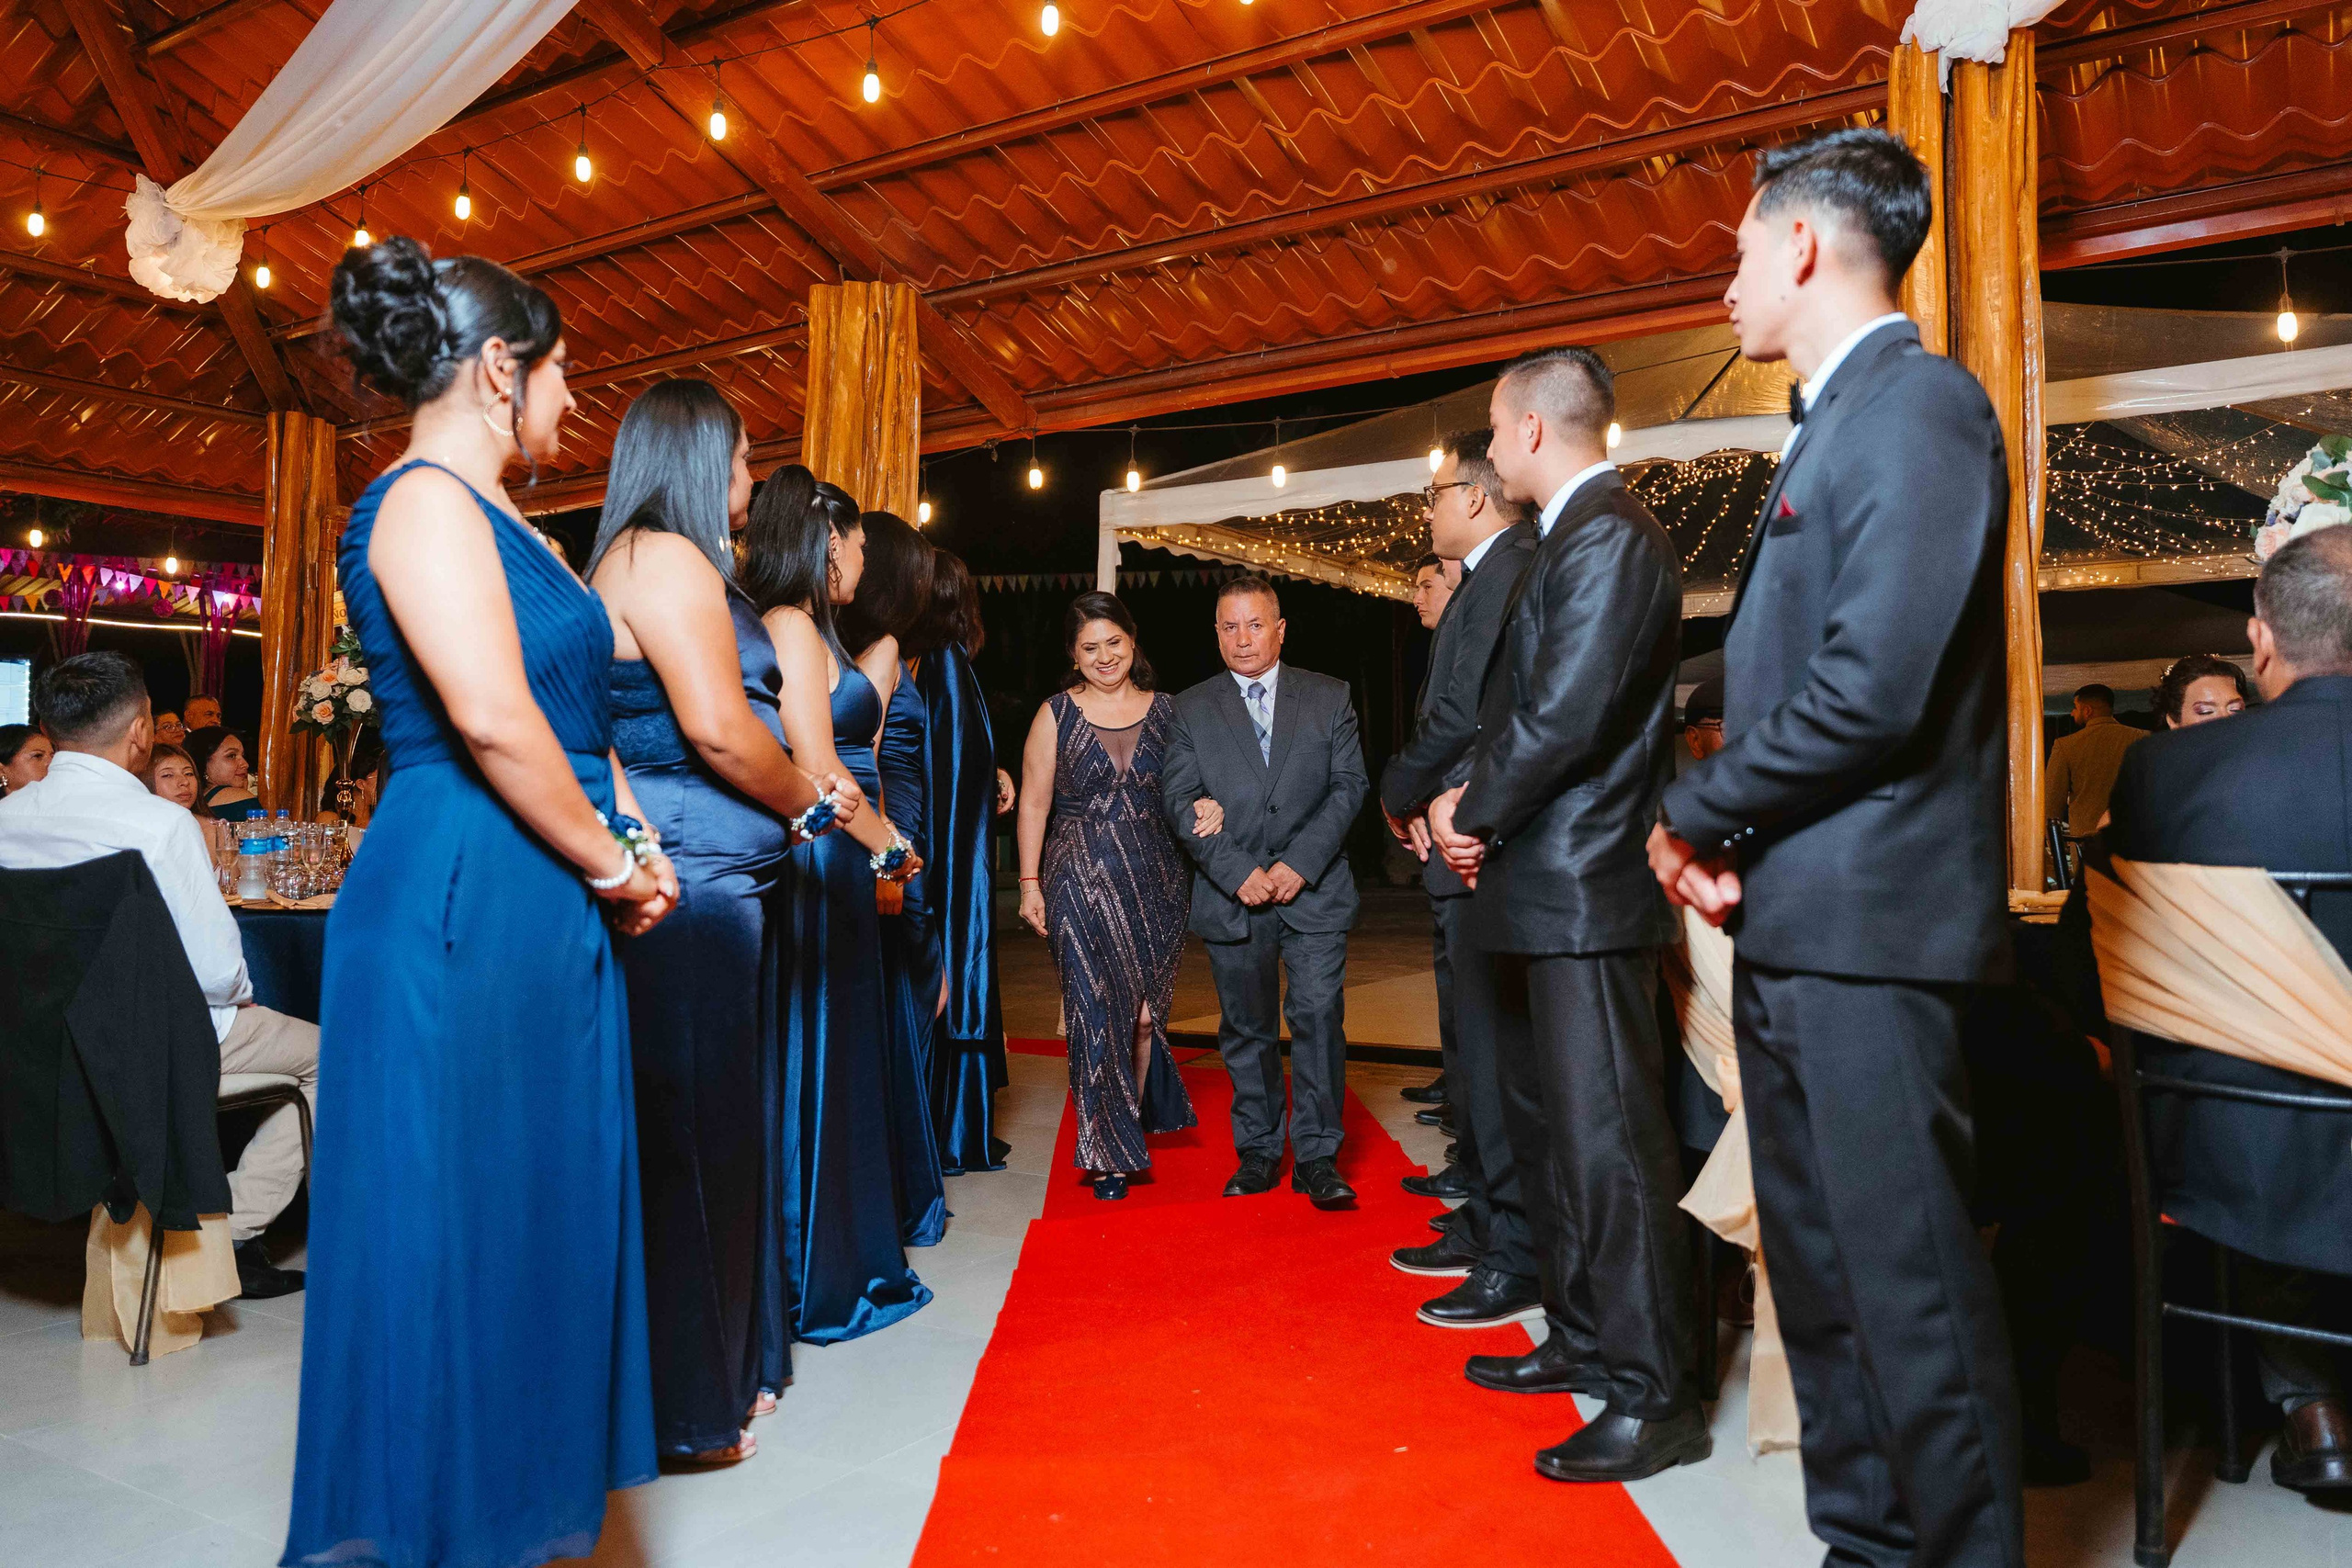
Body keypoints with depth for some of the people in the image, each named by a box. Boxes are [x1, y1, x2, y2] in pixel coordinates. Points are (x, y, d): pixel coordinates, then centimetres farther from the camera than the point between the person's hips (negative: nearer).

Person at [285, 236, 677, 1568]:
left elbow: (583, 717, 19)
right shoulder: (426, 501, -11)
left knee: (545, 1214, 15)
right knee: (459, 1224, 1)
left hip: (551, 917, 10)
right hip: (461, 908, -10)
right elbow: (493, 722, -22)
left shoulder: (504, 527, 18)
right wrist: (613, 865, -11)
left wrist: (634, 845, 5)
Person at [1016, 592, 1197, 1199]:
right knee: (1097, 1015, -3)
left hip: (1156, 880, 2)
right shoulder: (1056, 714, 1)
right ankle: (1109, 1151, 10)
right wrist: (1030, 883, -3)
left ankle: (1134, 1121, 31)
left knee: (1145, 1011, 7)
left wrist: (1206, 807, -11)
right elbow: (1033, 803, 1)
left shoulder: (1165, 710, 7)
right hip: (1082, 881, -2)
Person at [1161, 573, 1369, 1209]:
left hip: (1314, 889, -1)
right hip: (1231, 896, 1)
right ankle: (1257, 1152, 21)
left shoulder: (1329, 697, 7)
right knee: (1247, 1030, 9)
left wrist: (1299, 864, -12)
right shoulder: (1191, 709, 6)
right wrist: (1238, 872, -12)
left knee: (1318, 1017, -7)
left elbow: (1349, 785, 0)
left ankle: (1316, 1156, 4)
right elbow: (1178, 801, -1)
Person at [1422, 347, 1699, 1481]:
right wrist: (1475, 805, 3)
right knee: (1547, 1129, 18)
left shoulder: (1608, 538, -14)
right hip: (1538, 890, 11)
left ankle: (1654, 1397, 8)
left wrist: (1474, 816, -9)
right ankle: (1582, 1338, 33)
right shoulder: (1574, 538, 18)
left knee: (1607, 1141, -4)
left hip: (1582, 892, -11)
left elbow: (1568, 715, -22)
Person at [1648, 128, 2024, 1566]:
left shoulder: (1920, 404, -10)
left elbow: (1876, 685, -21)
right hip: (1790, 920, 10)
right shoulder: (1833, 425, 20)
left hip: (1869, 921, -10)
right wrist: (1729, 842, 4)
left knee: (1908, 1282, -1)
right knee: (1821, 1271, 17)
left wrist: (1696, 809, -9)